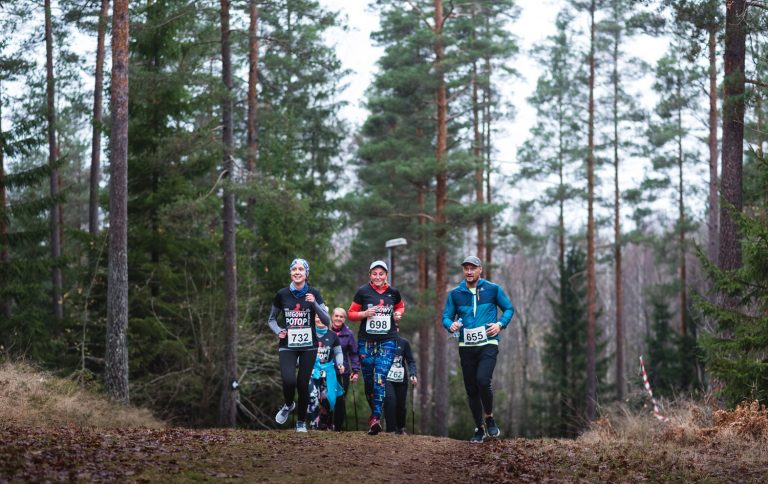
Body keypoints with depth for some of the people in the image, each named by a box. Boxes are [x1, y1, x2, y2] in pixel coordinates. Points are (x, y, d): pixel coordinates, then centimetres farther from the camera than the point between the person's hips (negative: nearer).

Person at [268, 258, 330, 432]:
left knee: (303, 384, 0)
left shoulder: (313, 294, 0)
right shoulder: (282, 294, 1)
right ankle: (288, 405, 14)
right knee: (289, 380, -19)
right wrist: (278, 331, -6)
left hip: (308, 346, 1)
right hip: (287, 346, 0)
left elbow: (327, 321, -4)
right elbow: (272, 319, 14)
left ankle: (301, 422, 18)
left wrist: (314, 303, -18)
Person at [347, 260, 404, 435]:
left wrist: (398, 314, 4)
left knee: (380, 378, -15)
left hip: (388, 341, -1)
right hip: (366, 340, 1)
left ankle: (376, 418, -21)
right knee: (368, 380, 4)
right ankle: (374, 412, 23)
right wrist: (365, 313, -12)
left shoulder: (393, 292, 7)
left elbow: (400, 306, 27)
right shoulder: (363, 291, 1)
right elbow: (351, 314, 7)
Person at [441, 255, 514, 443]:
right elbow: (446, 316, 9)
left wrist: (500, 324, -7)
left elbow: (509, 309, 11)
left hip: (488, 345, -3)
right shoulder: (455, 293, 6)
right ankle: (480, 429, 20)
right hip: (466, 347, 3)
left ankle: (489, 418, 2)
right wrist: (451, 324, -14)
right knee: (471, 390, 6)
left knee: (483, 381, -22)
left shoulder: (493, 289, 2)